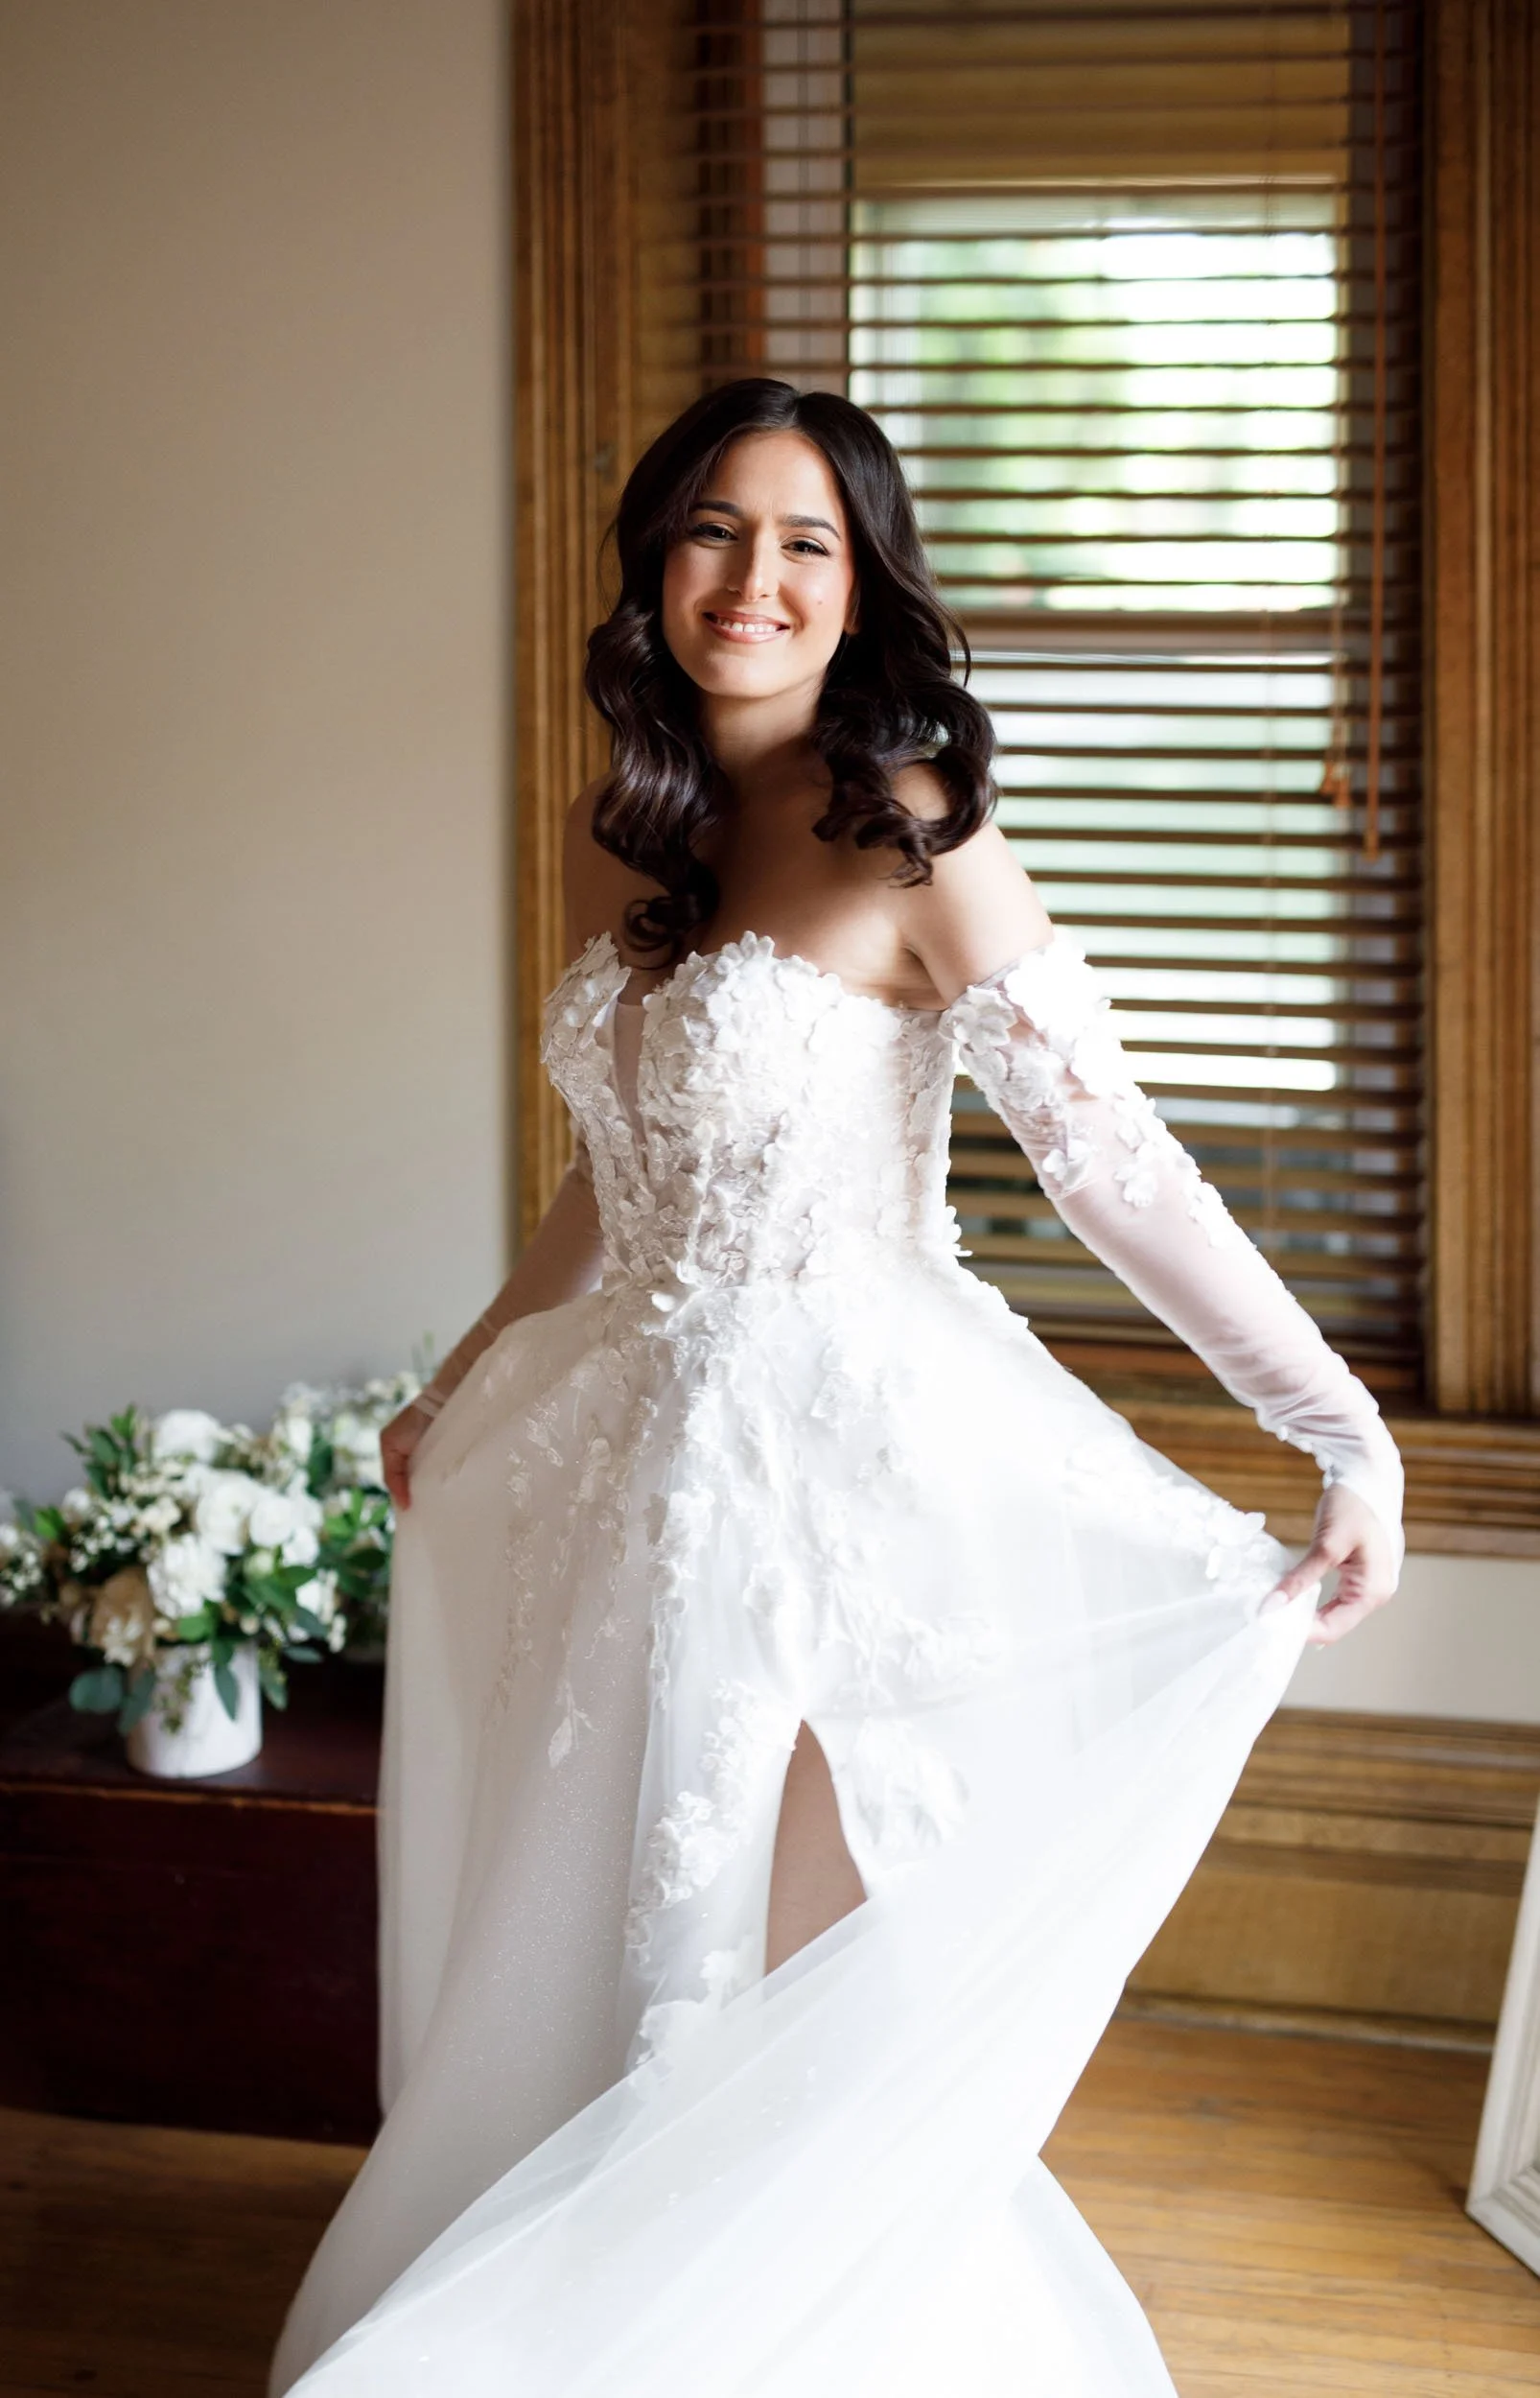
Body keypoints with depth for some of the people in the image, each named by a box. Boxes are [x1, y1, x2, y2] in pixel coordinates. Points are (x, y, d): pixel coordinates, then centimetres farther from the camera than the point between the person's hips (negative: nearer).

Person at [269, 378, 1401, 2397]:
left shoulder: (910, 839, -13)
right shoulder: (617, 842, 8)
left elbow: (1111, 1156, -17)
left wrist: (1346, 1435, -22)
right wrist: (458, 1392, 28)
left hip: (848, 1454, -7)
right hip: (645, 1456, 7)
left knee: (808, 2004, 2)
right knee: (612, 1959, 15)